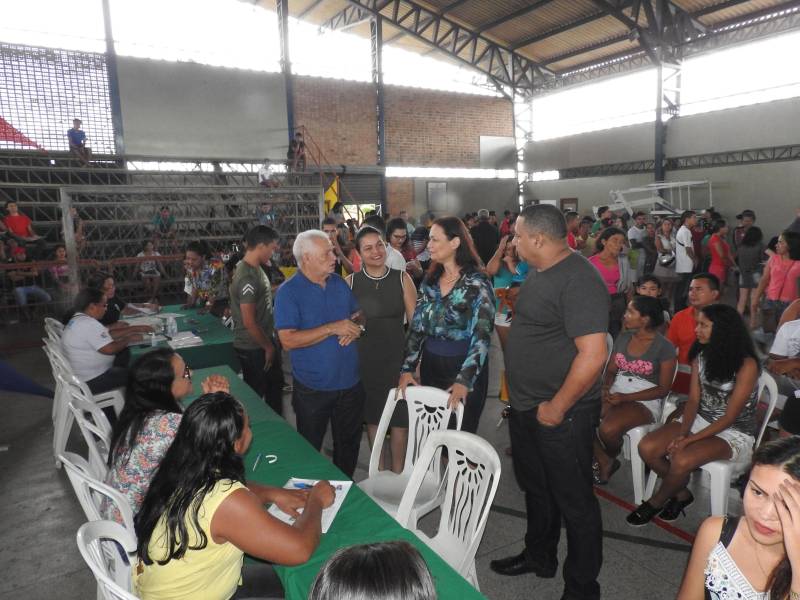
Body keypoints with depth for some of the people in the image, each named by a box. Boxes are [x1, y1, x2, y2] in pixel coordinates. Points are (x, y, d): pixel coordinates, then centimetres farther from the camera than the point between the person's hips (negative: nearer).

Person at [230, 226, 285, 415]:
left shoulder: (255, 268, 4)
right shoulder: (247, 277, -26)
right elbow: (249, 322, -26)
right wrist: (268, 347, -14)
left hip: (265, 340, 10)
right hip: (253, 348, -10)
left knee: (275, 385, 23)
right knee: (255, 394, 8)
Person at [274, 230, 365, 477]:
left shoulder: (339, 283, 4)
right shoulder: (288, 292, -14)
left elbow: (358, 315, 15)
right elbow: (288, 340, -21)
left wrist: (355, 328, -10)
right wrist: (332, 329, -24)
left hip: (349, 382, 5)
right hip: (313, 388, -5)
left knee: (349, 443, 21)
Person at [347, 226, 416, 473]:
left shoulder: (402, 278, -3)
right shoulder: (351, 282, -1)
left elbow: (415, 322, -1)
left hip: (397, 356, -1)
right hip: (365, 358, 1)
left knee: (400, 417, 5)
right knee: (373, 416, 13)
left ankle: (397, 473, 25)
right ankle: (379, 471, 33)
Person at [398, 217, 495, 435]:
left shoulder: (477, 284, -13)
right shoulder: (430, 280, 3)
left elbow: (482, 338, -18)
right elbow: (416, 326, 4)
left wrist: (464, 380, -25)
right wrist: (407, 368, -3)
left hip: (465, 369, -5)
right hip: (430, 366, 5)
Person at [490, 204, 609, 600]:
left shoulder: (579, 281, -22)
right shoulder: (537, 271, 7)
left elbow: (593, 354, -28)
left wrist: (556, 408, -20)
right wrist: (523, 399, 16)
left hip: (562, 413, -9)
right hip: (526, 406, 9)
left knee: (574, 500, 9)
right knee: (535, 486, 24)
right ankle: (539, 557, 47)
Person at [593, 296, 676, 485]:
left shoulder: (664, 347, -8)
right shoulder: (622, 338, 9)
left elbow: (663, 389, -8)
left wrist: (626, 397, -17)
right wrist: (605, 388, -10)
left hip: (645, 402, -5)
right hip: (616, 394, 5)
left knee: (608, 429, -33)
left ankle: (611, 459, 4)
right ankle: (603, 461, -1)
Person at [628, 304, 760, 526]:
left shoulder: (746, 364, -17)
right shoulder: (701, 355, 1)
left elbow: (730, 417, -18)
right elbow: (693, 400, 0)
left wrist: (690, 440, -22)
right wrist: (682, 432, -16)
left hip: (734, 433, -6)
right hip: (700, 420, 6)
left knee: (682, 460, -32)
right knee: (647, 448, -17)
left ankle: (655, 503, -1)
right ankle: (681, 493, 8)